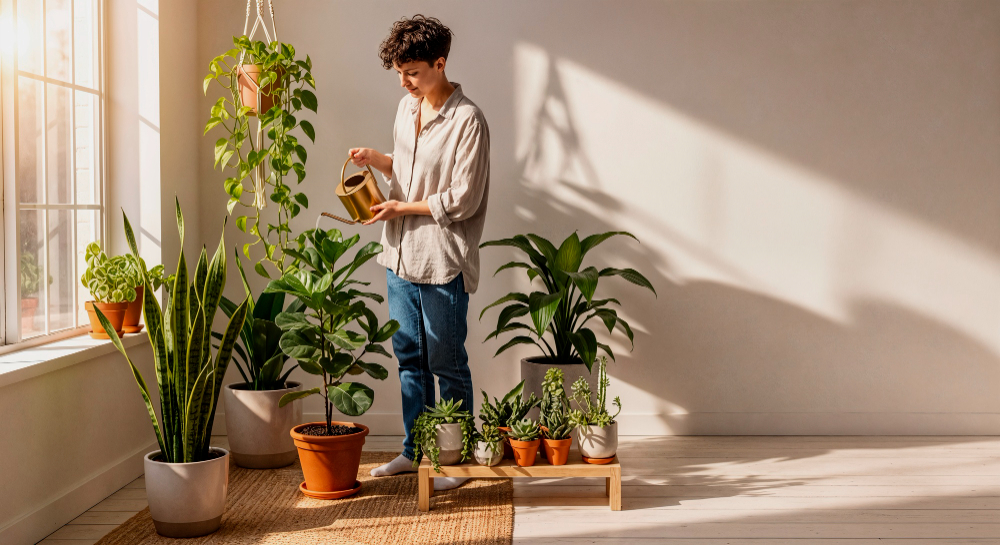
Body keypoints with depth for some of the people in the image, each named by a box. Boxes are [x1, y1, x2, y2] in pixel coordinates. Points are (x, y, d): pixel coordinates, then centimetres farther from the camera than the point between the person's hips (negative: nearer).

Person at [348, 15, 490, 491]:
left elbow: (462, 201, -17)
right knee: (410, 358, 15)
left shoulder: (467, 121, -15)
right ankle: (415, 449, 28)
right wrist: (375, 159, 3)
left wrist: (401, 208, -13)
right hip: (401, 255, 8)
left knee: (447, 364, 3)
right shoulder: (407, 107, 10)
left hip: (442, 263, -8)